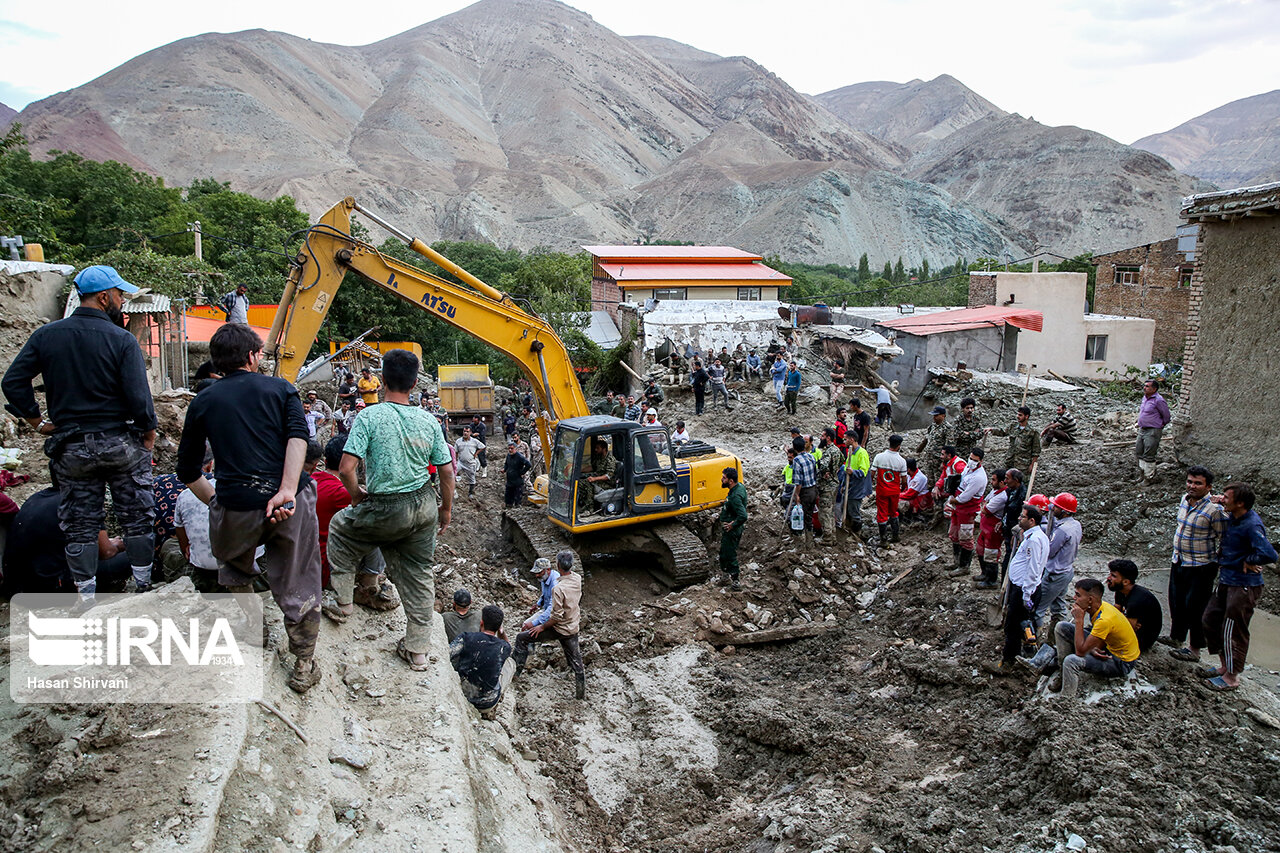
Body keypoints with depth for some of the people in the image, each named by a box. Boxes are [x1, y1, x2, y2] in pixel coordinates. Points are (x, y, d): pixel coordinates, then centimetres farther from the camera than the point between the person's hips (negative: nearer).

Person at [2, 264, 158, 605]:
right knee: (137, 517, 10)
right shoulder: (121, 339, -11)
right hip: (122, 444, -3)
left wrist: (37, 422, 9)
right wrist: (148, 434, -1)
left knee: (79, 524, 11)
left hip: (71, 447, 3)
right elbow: (139, 397, -15)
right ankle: (144, 587, 18)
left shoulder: (46, 335, 1)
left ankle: (86, 599, 16)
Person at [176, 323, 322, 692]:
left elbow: (188, 471, 15)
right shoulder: (280, 389, 9)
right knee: (298, 587, 11)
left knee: (235, 570, 31)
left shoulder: (203, 402, 13)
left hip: (236, 507, 1)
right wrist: (287, 490, -17)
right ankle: (304, 667, 18)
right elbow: (298, 436, -10)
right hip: (290, 502, 0)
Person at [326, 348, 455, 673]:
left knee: (340, 526, 27)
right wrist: (446, 509, 17)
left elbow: (346, 469, -18)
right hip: (424, 506, 4)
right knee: (420, 574, 15)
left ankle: (343, 599, 32)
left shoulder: (369, 417, -13)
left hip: (386, 510, -4)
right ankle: (417, 650, 22)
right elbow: (447, 471, 2)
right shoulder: (429, 421, -1)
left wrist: (357, 496, 2)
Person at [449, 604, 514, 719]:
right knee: (510, 663, 21)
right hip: (487, 704, -1)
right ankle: (490, 711, 19)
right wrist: (501, 631, 8)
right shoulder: (504, 647, -8)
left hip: (460, 696, 1)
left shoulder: (466, 637, -14)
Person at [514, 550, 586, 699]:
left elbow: (557, 616, -25)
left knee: (521, 638, 8)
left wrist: (542, 627, -11)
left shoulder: (558, 588, -29)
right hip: (573, 629, 7)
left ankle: (516, 669, 16)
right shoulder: (577, 580, -7)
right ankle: (581, 691, 27)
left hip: (559, 629, -6)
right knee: (576, 661, 19)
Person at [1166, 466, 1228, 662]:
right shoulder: (1185, 499, 2)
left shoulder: (1214, 509, -19)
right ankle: (1176, 637, 36)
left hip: (1201, 567, -7)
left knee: (1195, 607, 2)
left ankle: (1194, 649, 15)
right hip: (1178, 562, 7)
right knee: (1176, 602, 18)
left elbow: (1225, 539, -13)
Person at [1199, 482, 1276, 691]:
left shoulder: (1252, 525, -24)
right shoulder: (1232, 518, 3)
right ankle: (1224, 665, 32)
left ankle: (1232, 677, 16)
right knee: (1211, 619, 17)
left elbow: (1269, 555, -35)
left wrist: (1247, 561, -20)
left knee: (1233, 631, 1)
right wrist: (1222, 554, 9)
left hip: (1243, 586, -9)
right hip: (1227, 581, 9)